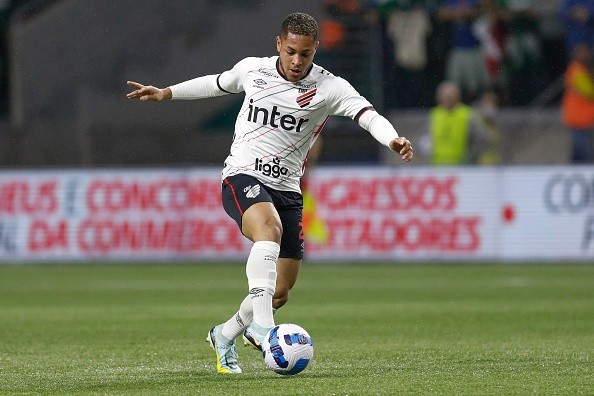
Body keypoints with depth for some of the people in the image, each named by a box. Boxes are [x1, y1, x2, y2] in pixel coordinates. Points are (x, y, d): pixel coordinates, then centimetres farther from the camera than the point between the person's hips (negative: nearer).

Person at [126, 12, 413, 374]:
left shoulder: (329, 88, -7)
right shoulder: (252, 70, -1)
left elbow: (366, 113, -25)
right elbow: (217, 84, 20)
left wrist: (393, 139, -45)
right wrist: (165, 93, 29)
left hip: (286, 188, 3)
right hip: (242, 177, -2)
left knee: (281, 293, 5)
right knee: (269, 228, -36)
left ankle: (225, 335, 33)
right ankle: (262, 328, -46)